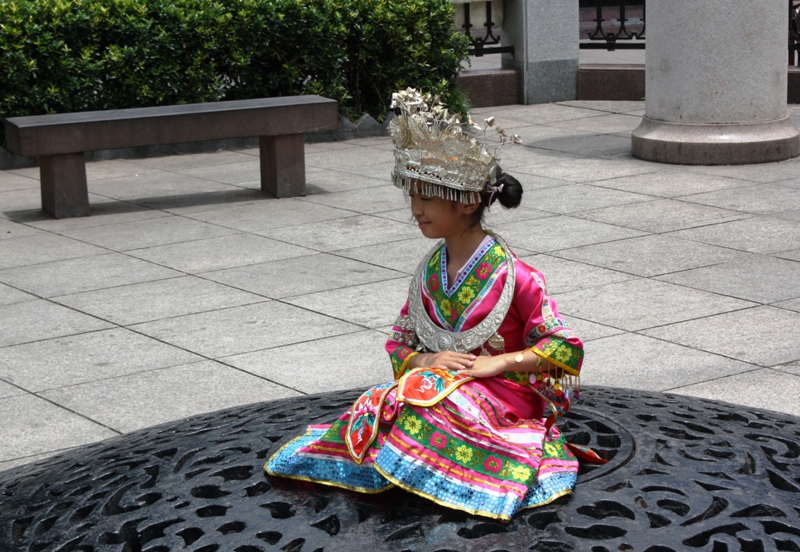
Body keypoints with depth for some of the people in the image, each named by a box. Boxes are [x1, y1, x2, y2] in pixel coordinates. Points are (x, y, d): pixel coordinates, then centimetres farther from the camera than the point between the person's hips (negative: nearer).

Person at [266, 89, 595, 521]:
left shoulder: (513, 276, -10)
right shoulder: (428, 275, 8)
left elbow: (567, 349, -10)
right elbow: (399, 345, 12)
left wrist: (497, 362, -20)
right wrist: (424, 360, -12)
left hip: (504, 396, -5)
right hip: (440, 383, 5)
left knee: (425, 401, -34)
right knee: (391, 400, -28)